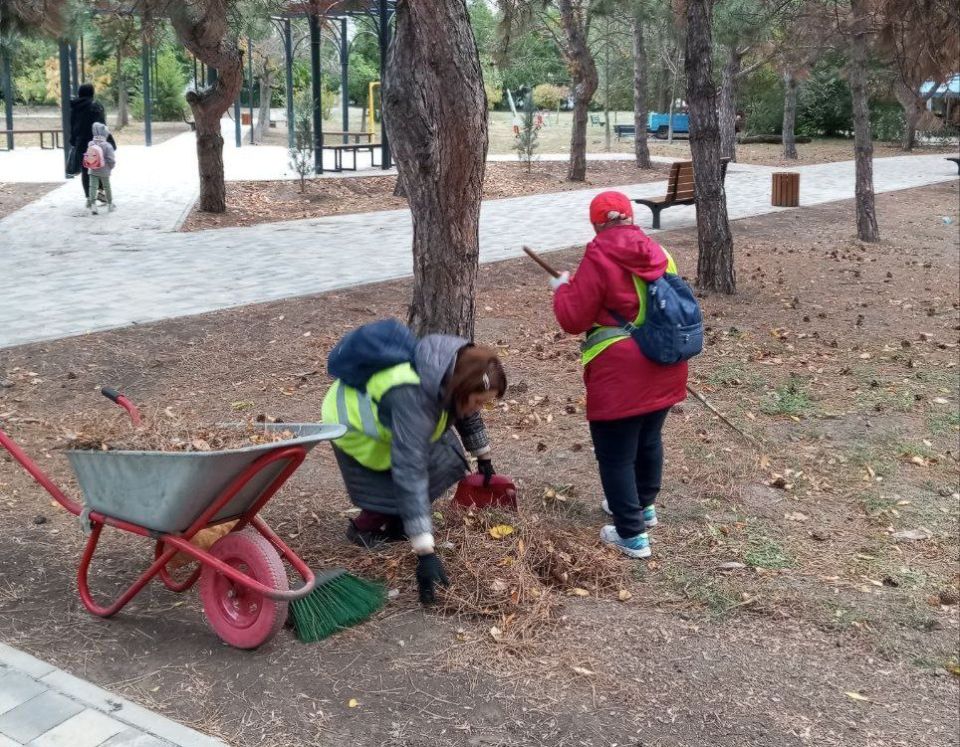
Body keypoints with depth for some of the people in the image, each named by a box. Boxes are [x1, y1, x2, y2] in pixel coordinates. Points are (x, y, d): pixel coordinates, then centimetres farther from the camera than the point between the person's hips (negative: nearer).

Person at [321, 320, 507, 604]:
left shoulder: (454, 368, -20)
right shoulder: (412, 396, -43)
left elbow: (466, 413, 4)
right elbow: (410, 474, -45)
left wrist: (483, 457, 20)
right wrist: (425, 553, -47)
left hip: (377, 407, 8)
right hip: (353, 425, -7)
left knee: (450, 458, -2)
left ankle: (394, 522, 11)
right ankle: (365, 527, 3)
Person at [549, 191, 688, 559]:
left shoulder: (600, 259, -15)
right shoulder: (658, 254, 5)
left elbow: (573, 319, -12)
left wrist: (562, 288, 7)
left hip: (621, 375, -7)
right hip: (663, 368, 8)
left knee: (616, 455, 5)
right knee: (649, 440, 25)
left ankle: (632, 534, 11)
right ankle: (644, 505, 44)